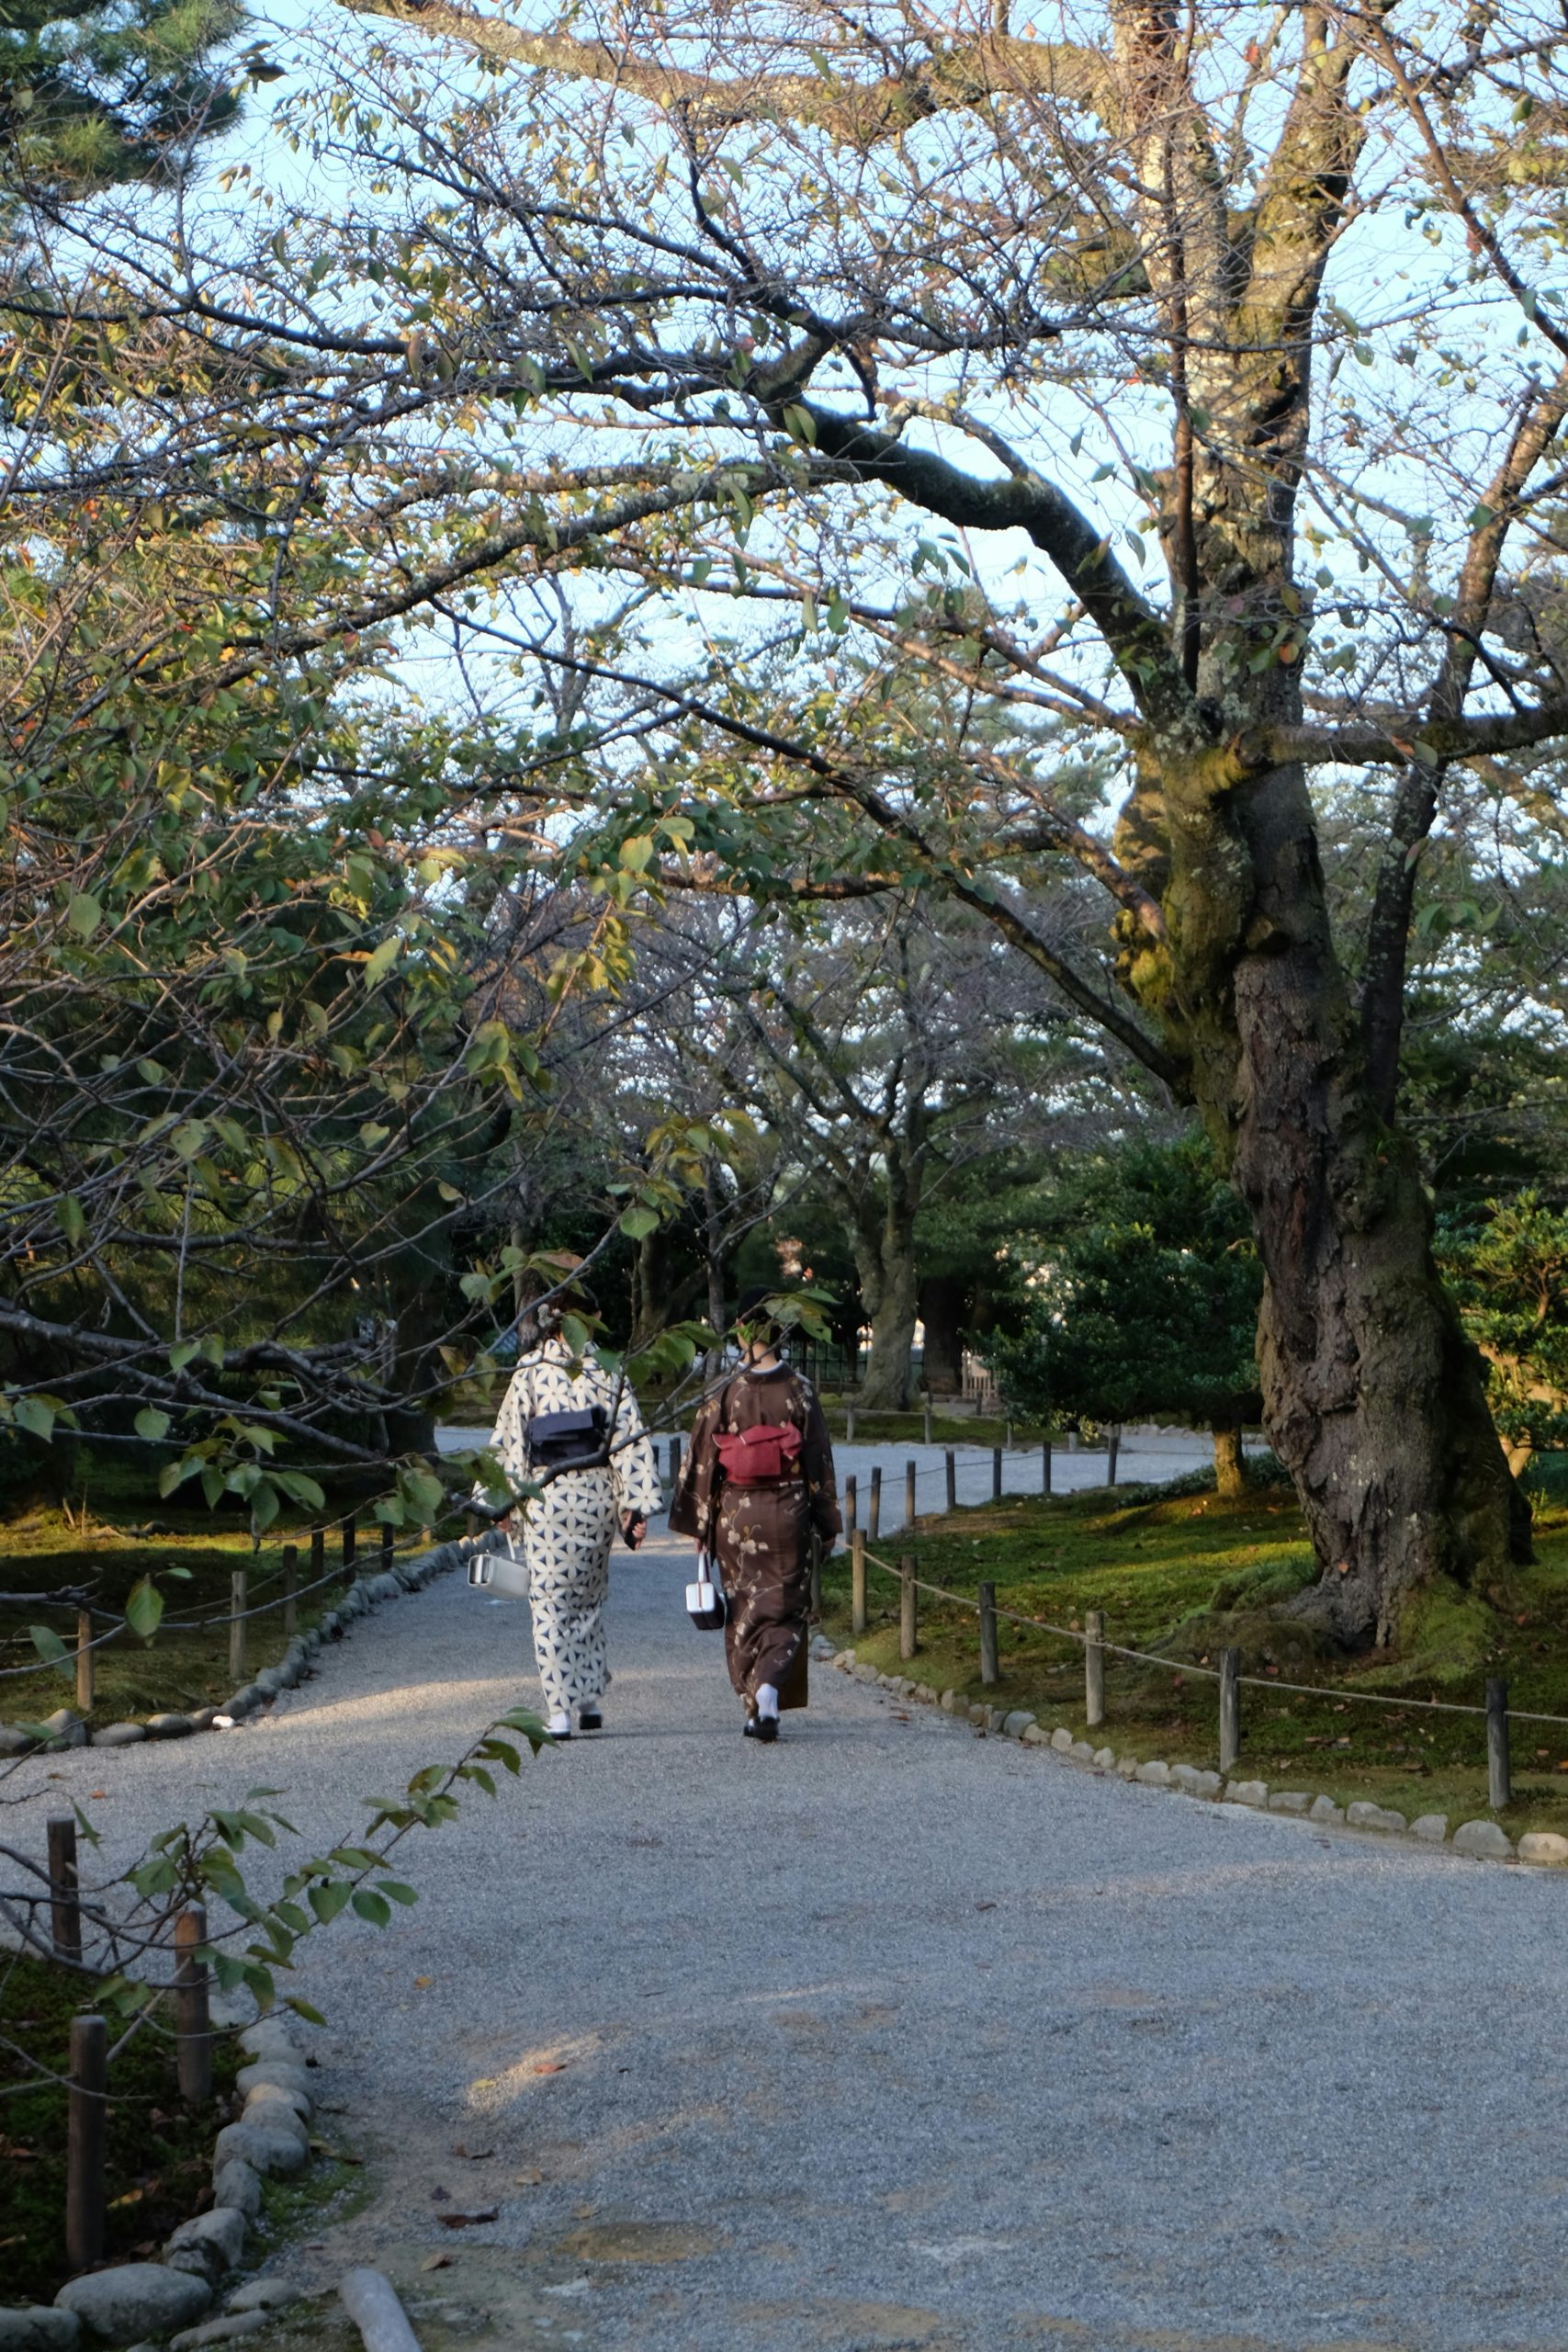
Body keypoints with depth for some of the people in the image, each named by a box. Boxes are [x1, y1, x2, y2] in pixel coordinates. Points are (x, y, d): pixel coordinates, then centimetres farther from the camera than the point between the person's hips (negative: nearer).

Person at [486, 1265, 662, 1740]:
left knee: (550, 1604, 1)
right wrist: (634, 1504, 0)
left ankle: (560, 1710, -4)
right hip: (597, 1492, 3)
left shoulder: (529, 1372, -4)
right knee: (590, 1599, 18)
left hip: (547, 1494, -3)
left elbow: (509, 1440, -3)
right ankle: (591, 1698, 18)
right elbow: (631, 1438, -2)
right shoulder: (607, 1371, 1)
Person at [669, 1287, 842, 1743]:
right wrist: (827, 1524, 6)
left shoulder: (722, 1395, -6)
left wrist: (699, 1524, 6)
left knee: (744, 1612, 13)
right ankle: (769, 1687, -17)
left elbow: (700, 1461, -3)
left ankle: (756, 1708, 15)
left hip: (735, 1516, 0)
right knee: (785, 1608, 7)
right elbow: (819, 1461, -2)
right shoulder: (799, 1390, -5)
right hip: (788, 1514, 0)